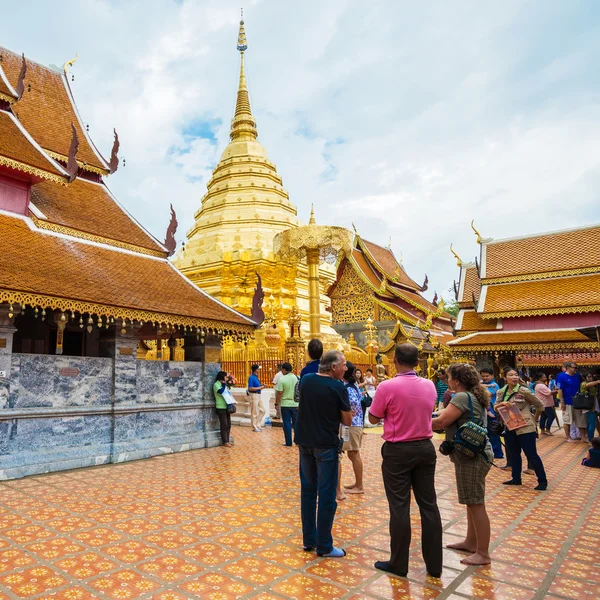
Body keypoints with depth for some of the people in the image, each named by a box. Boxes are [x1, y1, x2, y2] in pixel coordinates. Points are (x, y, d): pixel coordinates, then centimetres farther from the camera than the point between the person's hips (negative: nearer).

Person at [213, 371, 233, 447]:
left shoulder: (223, 384, 16)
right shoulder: (216, 384, -9)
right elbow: (221, 391, -27)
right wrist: (224, 384, -14)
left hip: (226, 407, 8)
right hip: (221, 408, -8)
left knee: (228, 425, 9)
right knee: (224, 425, -5)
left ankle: (227, 440, 17)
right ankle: (225, 441, 3)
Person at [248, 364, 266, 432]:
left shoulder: (256, 377, 12)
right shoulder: (251, 377, -15)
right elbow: (250, 388, -20)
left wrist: (262, 386, 4)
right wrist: (259, 388, -17)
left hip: (258, 395, 9)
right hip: (254, 395, -9)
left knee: (263, 411, 13)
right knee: (254, 412, 1)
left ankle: (258, 425, 23)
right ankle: (254, 427, 11)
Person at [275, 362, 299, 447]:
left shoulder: (282, 379, -12)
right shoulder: (296, 378, 0)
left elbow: (279, 393, -11)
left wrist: (276, 403, 0)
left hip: (285, 404, -3)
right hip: (296, 404, 3)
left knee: (287, 423, 5)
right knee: (296, 423, 12)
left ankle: (288, 442, 9)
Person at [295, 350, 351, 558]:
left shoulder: (305, 380, 2)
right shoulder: (338, 388, -15)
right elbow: (347, 421, -8)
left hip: (305, 443, 6)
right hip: (326, 445, -6)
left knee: (308, 491, 16)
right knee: (326, 496, 5)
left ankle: (308, 540, 25)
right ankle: (324, 546, 14)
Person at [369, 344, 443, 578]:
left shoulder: (387, 387, -17)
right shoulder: (430, 385, -1)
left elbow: (373, 418, -6)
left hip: (398, 451, -5)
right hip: (425, 448, 5)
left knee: (399, 506, 5)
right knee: (429, 504, 12)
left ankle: (399, 563, 16)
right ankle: (434, 563, 22)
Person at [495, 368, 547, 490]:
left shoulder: (524, 391, -11)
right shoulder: (501, 392, 4)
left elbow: (540, 406, -2)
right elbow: (495, 407, 8)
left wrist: (534, 419, 5)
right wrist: (501, 404, -13)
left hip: (525, 427, -5)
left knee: (532, 455, 0)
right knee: (514, 454, 15)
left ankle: (542, 480, 12)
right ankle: (516, 479, 28)